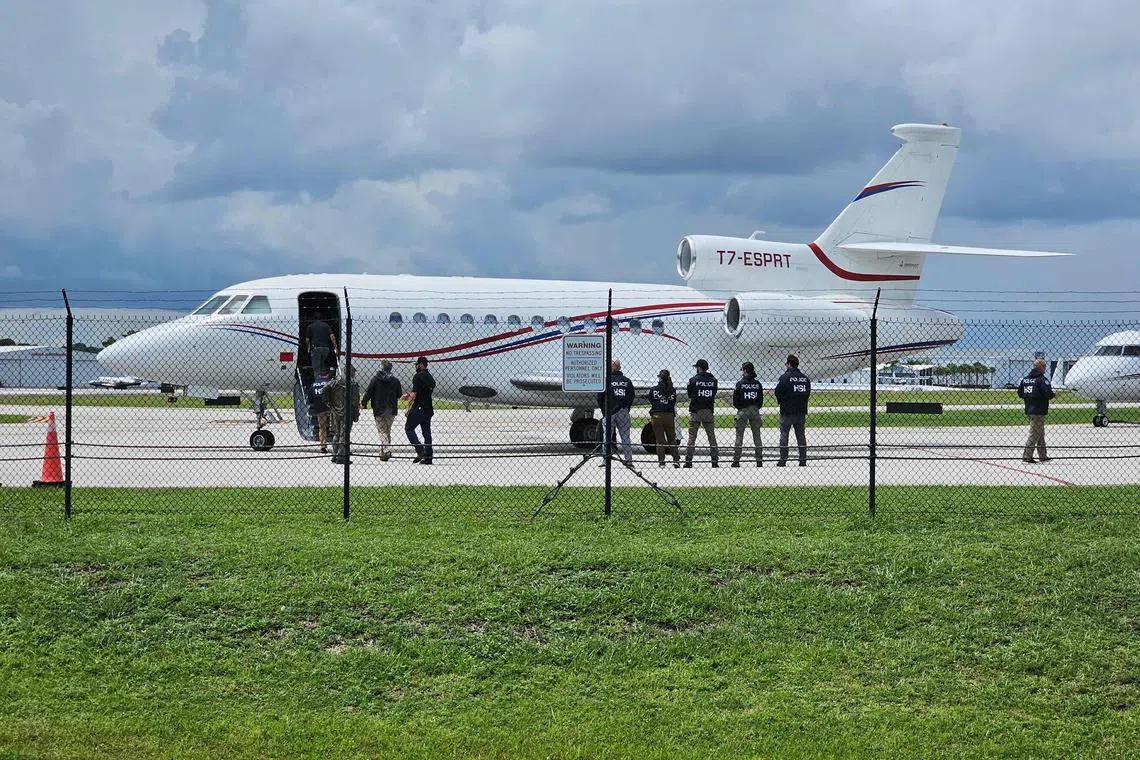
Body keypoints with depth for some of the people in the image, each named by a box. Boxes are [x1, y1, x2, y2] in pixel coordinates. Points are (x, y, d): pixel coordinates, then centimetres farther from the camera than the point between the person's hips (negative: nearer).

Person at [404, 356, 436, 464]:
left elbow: (414, 393, -16)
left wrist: (409, 407, -11)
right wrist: (410, 396, 25)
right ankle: (428, 457, 6)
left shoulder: (418, 376, -11)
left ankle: (420, 450, -14)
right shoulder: (430, 377, 16)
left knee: (409, 428, 1)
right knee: (426, 432, 9)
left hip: (419, 408, -8)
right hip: (428, 409, 8)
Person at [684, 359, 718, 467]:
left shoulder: (693, 380, -6)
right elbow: (714, 394, 9)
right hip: (709, 411, 2)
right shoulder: (713, 380, 3)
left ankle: (688, 461, -3)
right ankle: (715, 461, 6)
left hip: (696, 412, -2)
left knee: (692, 437, 1)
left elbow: (689, 394, 3)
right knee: (712, 437, 8)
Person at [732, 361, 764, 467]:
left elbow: (735, 400, -5)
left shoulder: (740, 383, -7)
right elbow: (761, 400, 5)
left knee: (739, 436, 0)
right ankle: (759, 461, 5)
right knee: (757, 436, 7)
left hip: (743, 411, -3)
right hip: (755, 410, 3)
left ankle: (736, 461, -3)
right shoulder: (757, 384, 4)